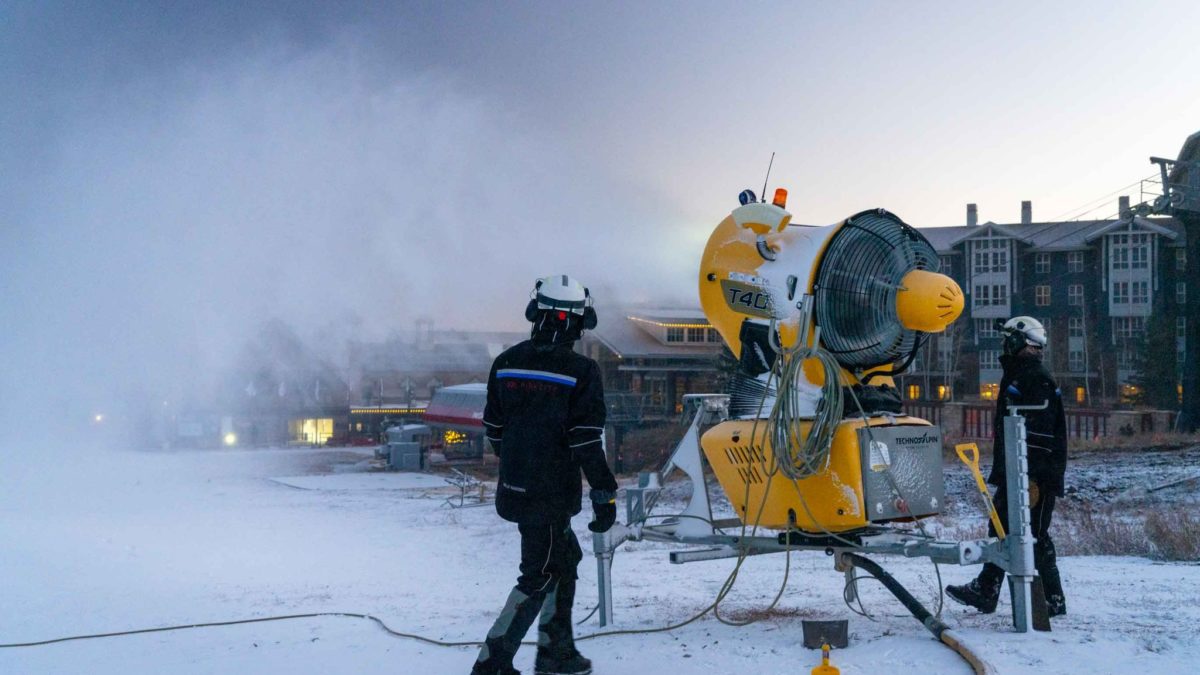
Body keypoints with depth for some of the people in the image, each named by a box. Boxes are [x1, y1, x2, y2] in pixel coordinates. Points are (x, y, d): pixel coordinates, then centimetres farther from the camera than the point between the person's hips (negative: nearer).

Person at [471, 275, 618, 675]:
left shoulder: (506, 363, 4)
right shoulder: (581, 372, -13)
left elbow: (493, 430, 12)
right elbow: (587, 443, -15)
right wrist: (605, 495, -8)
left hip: (514, 487, 7)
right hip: (552, 494, -7)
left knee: (565, 558, 22)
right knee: (539, 576, 1)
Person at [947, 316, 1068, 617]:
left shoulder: (1037, 379, -15)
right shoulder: (1015, 376, 18)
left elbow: (1041, 434, -23)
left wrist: (1032, 477, -26)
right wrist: (1001, 471, 24)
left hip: (1034, 478, -11)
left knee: (1035, 537, -5)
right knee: (999, 530, 14)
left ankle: (1053, 600, 2)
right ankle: (985, 591, 21)